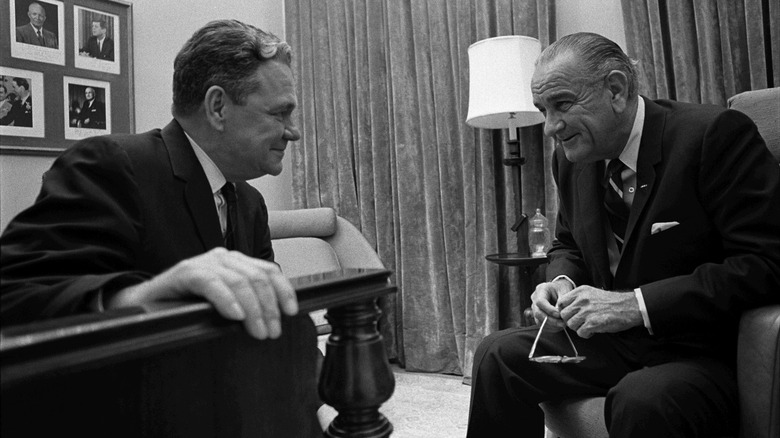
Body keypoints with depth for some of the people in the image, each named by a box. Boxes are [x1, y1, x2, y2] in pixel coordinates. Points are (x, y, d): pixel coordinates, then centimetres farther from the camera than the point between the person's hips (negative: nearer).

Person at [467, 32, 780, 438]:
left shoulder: (714, 134, -17)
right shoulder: (572, 155, 3)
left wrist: (637, 304, -27)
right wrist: (561, 282, -7)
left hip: (708, 354, -6)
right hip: (611, 341, 6)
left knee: (642, 401, -35)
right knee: (497, 355, -6)